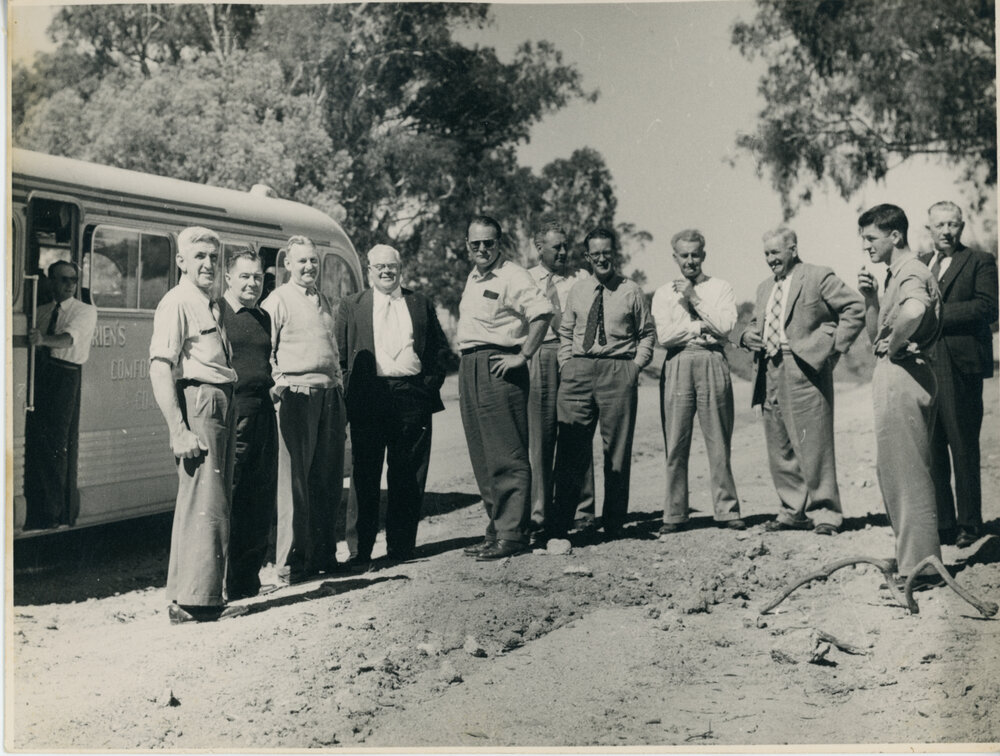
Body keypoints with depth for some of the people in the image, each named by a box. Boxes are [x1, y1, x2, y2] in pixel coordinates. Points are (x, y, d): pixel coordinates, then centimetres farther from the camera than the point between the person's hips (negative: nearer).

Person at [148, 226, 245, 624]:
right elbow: (160, 369, -14)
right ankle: (196, 599, -5)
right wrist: (179, 431, -21)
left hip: (222, 404, 10)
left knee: (215, 500, 13)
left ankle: (186, 594, 22)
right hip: (198, 401, -10)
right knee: (205, 502, -10)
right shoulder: (176, 303, -7)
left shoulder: (211, 305, 20)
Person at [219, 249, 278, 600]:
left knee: (261, 499, 10)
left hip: (263, 411, 7)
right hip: (231, 412, -7)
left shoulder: (264, 318, 20)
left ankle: (248, 576, 19)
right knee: (226, 499, -7)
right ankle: (220, 580, -1)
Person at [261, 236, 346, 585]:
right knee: (295, 480, -6)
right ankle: (291, 562, -1)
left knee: (329, 479, 9)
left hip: (330, 395, 7)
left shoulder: (326, 302, 20)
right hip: (298, 395, -7)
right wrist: (277, 383, -16)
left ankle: (323, 553, 19)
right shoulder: (277, 301, -1)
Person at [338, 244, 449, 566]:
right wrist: (347, 393, -2)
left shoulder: (421, 304, 15)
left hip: (413, 397, 1)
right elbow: (340, 355, 9)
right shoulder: (351, 306, 12)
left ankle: (400, 546, 12)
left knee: (409, 477, 4)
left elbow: (439, 349, 16)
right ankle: (361, 549, 5)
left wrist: (432, 383, 2)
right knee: (365, 476, 1)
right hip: (368, 399, -1)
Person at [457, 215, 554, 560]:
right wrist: (466, 362, 17)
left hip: (499, 367, -9)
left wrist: (523, 356, -21)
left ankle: (512, 534, -5)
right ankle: (496, 530, 18)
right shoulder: (473, 278, 19)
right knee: (482, 458, 11)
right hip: (469, 368, 9)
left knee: (507, 456, -7)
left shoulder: (512, 276, -9)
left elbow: (543, 311, -22)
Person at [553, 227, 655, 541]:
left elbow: (647, 333, 9)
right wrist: (566, 364, 5)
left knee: (617, 449, 3)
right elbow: (565, 332, 17)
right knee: (570, 448, -1)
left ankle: (613, 523, 12)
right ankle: (559, 524, 4)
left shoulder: (631, 291, 5)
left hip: (618, 372, -2)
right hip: (578, 371, 2)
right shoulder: (578, 290, 13)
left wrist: (635, 365, -2)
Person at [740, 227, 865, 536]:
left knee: (813, 446, -6)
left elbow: (855, 307, -4)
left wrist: (835, 345, -8)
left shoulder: (818, 277, -1)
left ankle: (824, 513, 2)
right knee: (779, 448, 9)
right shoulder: (764, 288, 21)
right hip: (770, 374, 7)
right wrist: (747, 336, 7)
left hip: (804, 371, -7)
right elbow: (756, 323, 31)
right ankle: (793, 510, 18)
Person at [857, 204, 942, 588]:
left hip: (903, 376, -10)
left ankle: (920, 564, 0)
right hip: (891, 377, 10)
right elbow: (875, 334, 21)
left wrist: (893, 345, -21)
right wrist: (870, 296, 6)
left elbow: (913, 312, -38)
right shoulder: (894, 275, 18)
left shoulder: (911, 273, -14)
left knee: (907, 472, -6)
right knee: (892, 470, 16)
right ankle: (908, 555, 25)